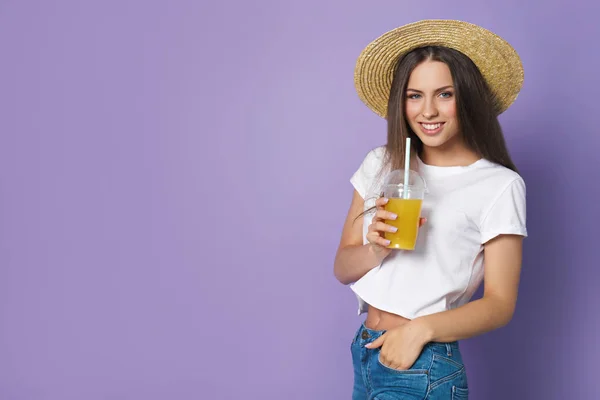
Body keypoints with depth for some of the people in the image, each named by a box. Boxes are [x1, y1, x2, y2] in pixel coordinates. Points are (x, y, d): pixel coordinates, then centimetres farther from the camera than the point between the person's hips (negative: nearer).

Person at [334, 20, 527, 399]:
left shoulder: (500, 186, -10)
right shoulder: (381, 165, 3)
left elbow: (500, 304, -10)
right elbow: (343, 268, 3)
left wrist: (422, 328, -24)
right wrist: (377, 249, -17)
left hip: (422, 367, -4)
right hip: (365, 351, 5)